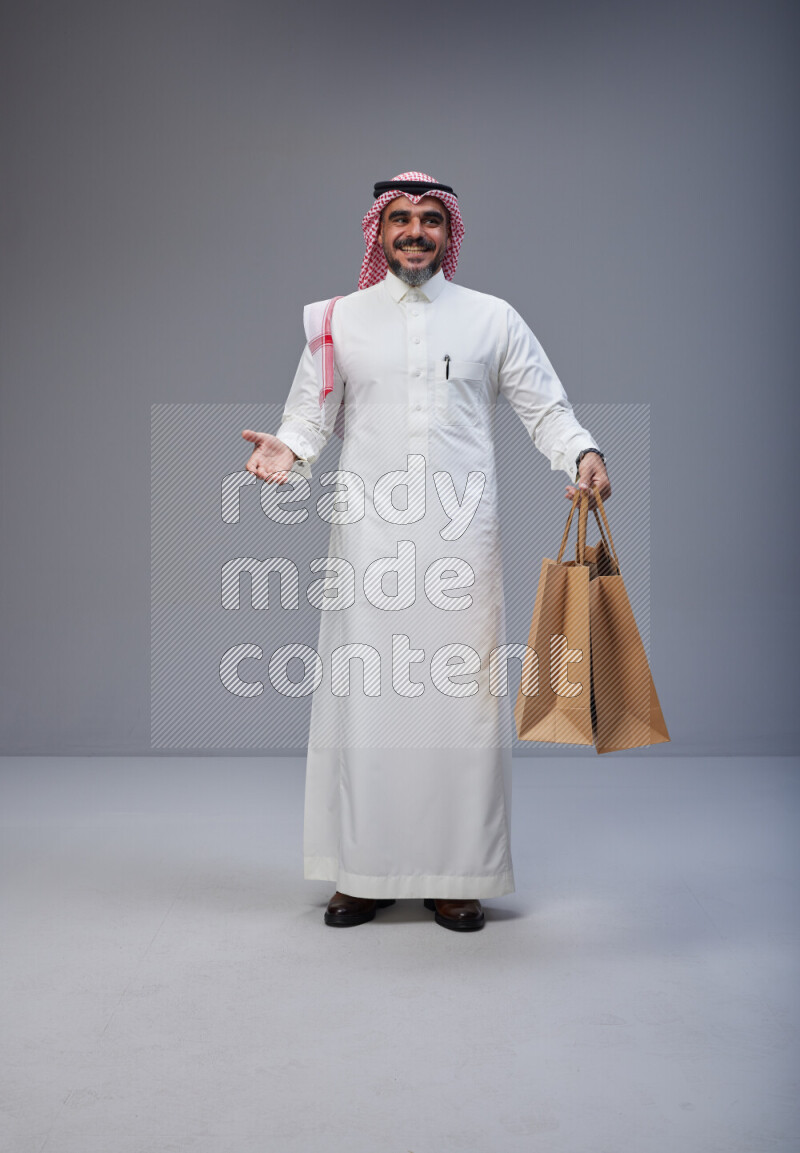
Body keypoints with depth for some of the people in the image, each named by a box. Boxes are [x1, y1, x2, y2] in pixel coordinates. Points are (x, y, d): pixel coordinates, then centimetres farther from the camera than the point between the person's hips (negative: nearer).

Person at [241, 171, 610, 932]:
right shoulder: (339, 320, 11)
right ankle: (364, 872, 12)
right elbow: (309, 413, 10)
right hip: (369, 536, 1)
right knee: (363, 693, 0)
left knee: (461, 696, -1)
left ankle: (456, 875, 9)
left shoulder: (493, 320, 10)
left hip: (460, 538, 0)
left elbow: (544, 407, 8)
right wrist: (286, 448, -12)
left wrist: (584, 454, -11)